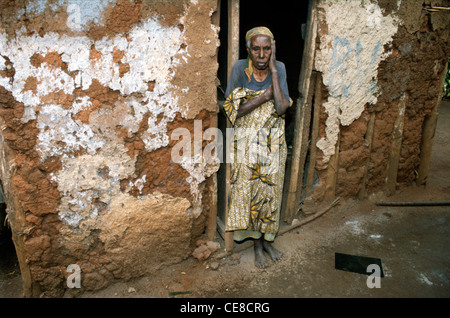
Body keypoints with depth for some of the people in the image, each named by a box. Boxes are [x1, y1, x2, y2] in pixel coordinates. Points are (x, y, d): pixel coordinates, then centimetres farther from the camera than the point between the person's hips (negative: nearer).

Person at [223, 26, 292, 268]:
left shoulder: (279, 68, -5)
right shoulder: (240, 68, -10)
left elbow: (281, 107, -18)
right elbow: (232, 110, -14)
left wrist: (273, 70, -19)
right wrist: (264, 97, -19)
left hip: (273, 143, 2)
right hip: (247, 142, -1)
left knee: (270, 190, 12)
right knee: (248, 191, 7)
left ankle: (267, 240, 34)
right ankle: (257, 244, 28)